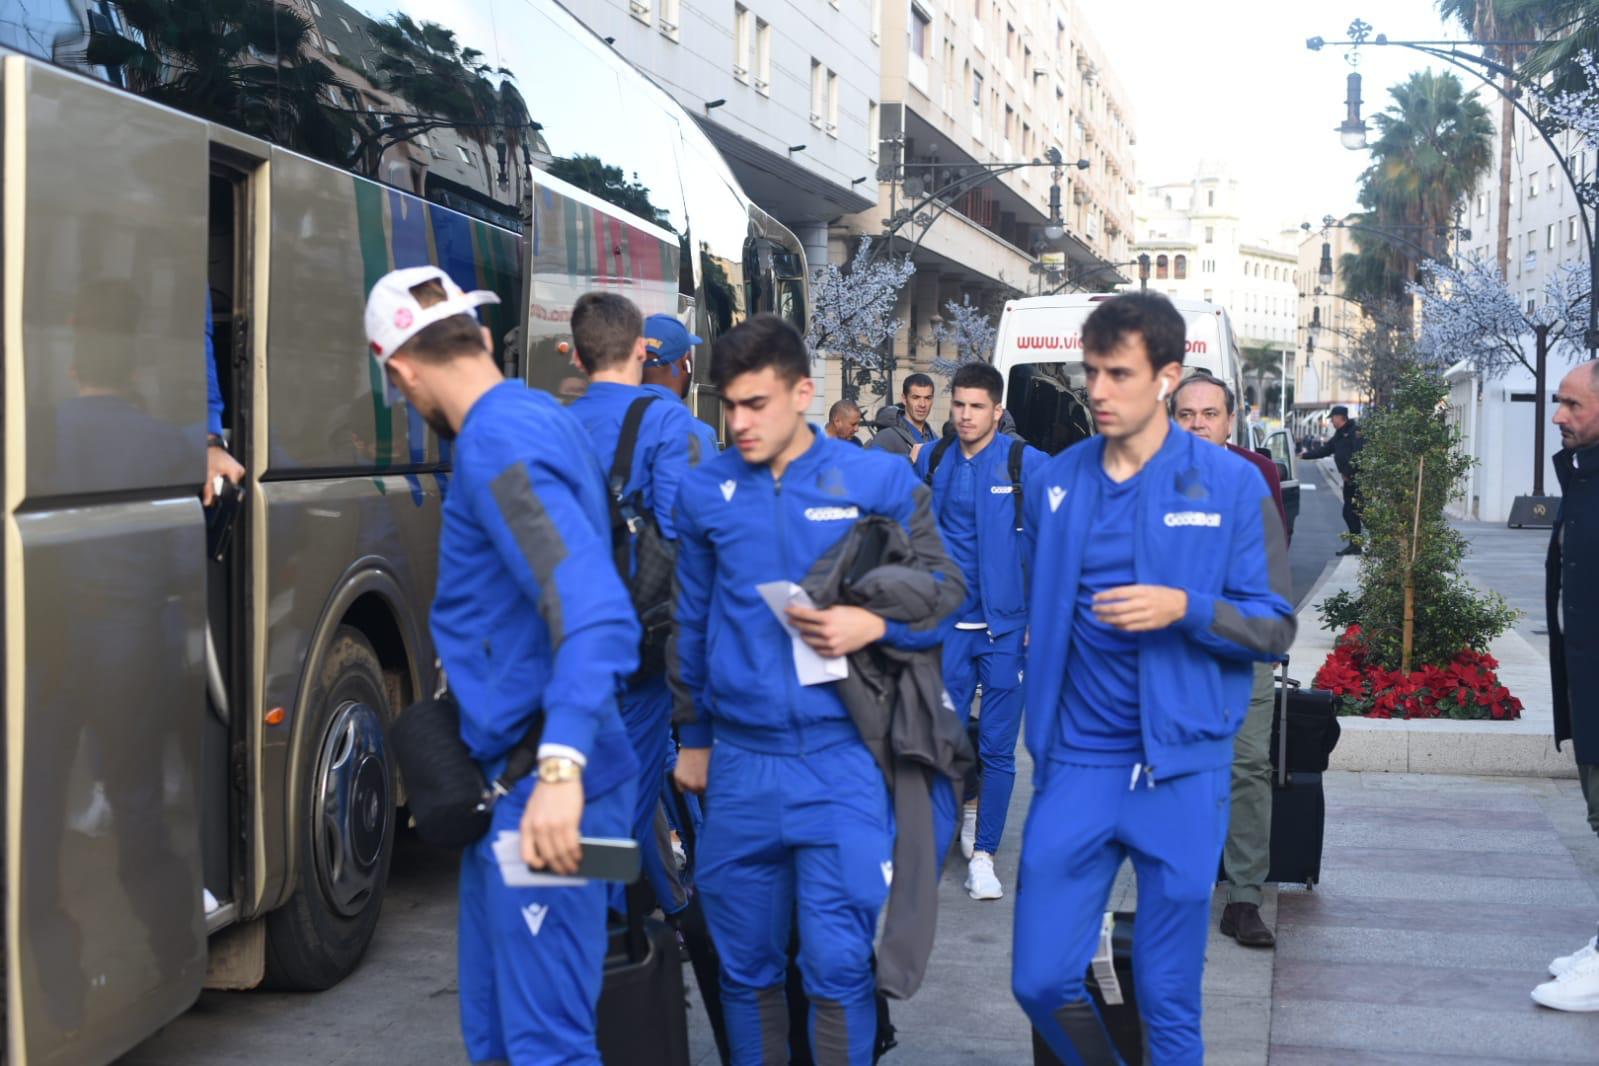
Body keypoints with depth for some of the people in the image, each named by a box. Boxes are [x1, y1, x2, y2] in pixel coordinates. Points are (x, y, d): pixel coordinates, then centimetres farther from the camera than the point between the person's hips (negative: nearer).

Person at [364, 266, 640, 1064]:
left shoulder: (498, 443, -17)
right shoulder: (543, 417, 12)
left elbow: (591, 607, -30)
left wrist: (562, 764, -40)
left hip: (536, 792, -10)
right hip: (508, 778, 10)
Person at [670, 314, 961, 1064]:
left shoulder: (880, 481, -3)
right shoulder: (703, 491, 5)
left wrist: (874, 624, -18)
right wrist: (692, 736, 17)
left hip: (841, 758, -3)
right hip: (738, 761, 3)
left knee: (838, 965, -2)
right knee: (746, 965, 12)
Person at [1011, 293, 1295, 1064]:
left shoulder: (1230, 485, -4)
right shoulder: (1054, 482, 7)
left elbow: (1275, 627, -4)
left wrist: (1185, 609, -19)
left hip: (1181, 768, -3)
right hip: (1075, 763, 3)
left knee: (1169, 1000, 6)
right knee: (1040, 980, 4)